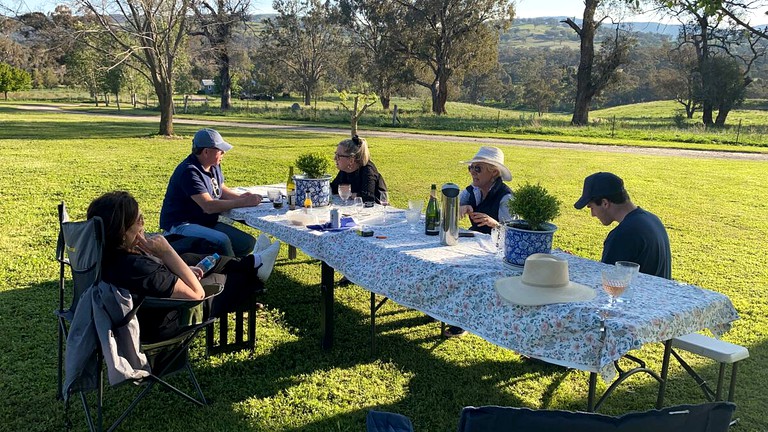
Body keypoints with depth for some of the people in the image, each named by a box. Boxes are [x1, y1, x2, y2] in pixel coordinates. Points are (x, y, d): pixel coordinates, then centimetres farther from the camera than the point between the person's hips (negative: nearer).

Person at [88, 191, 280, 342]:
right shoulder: (136, 268, -42)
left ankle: (252, 263, 39)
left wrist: (183, 270, -5)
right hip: (162, 326, -7)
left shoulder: (106, 252, -16)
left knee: (189, 258, 21)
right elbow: (196, 294, -32)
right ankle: (254, 270, 44)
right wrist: (167, 252, -32)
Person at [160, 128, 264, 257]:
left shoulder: (214, 166, 8)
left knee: (248, 243, -8)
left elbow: (222, 190, 20)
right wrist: (243, 203, -25)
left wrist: (239, 196, -3)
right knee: (222, 241, -34)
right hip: (180, 226, -9)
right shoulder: (190, 172, -21)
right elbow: (209, 206, -28)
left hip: (207, 223, 9)